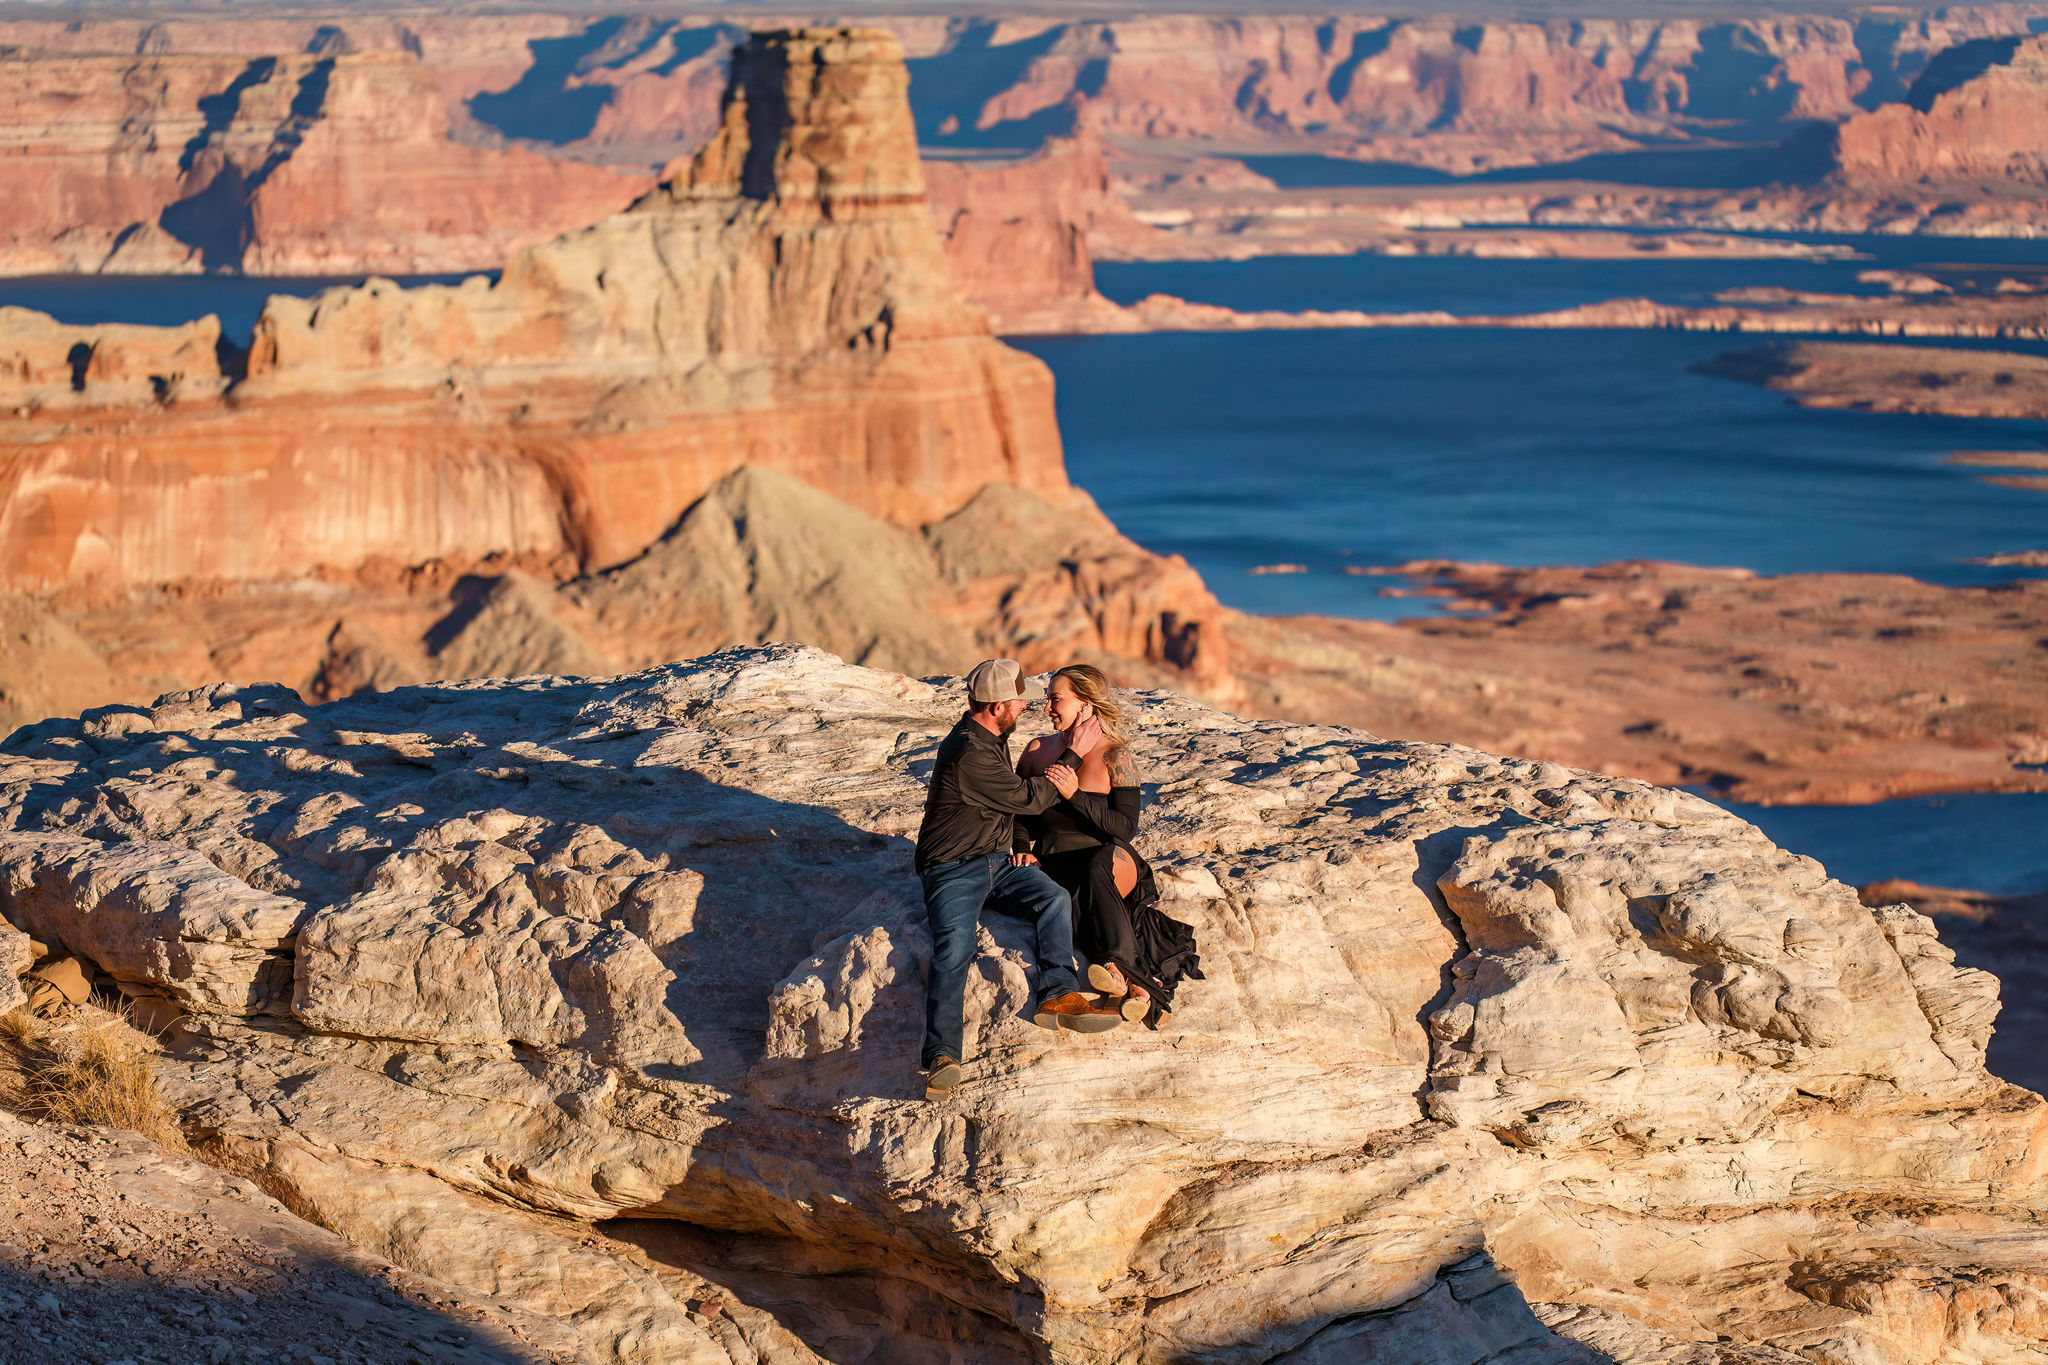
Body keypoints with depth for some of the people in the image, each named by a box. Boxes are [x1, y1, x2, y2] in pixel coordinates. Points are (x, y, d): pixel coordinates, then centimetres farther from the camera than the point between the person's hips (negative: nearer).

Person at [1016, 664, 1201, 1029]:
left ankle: (1120, 967, -53)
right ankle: (1138, 985, -49)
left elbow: (1126, 827, -9)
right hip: (1055, 867, 3)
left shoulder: (1114, 756, -1)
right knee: (1068, 905, -36)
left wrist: (1075, 795, -19)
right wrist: (1022, 848, 0)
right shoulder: (1038, 749, 13)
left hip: (1110, 861, -3)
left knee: (1097, 866, -42)